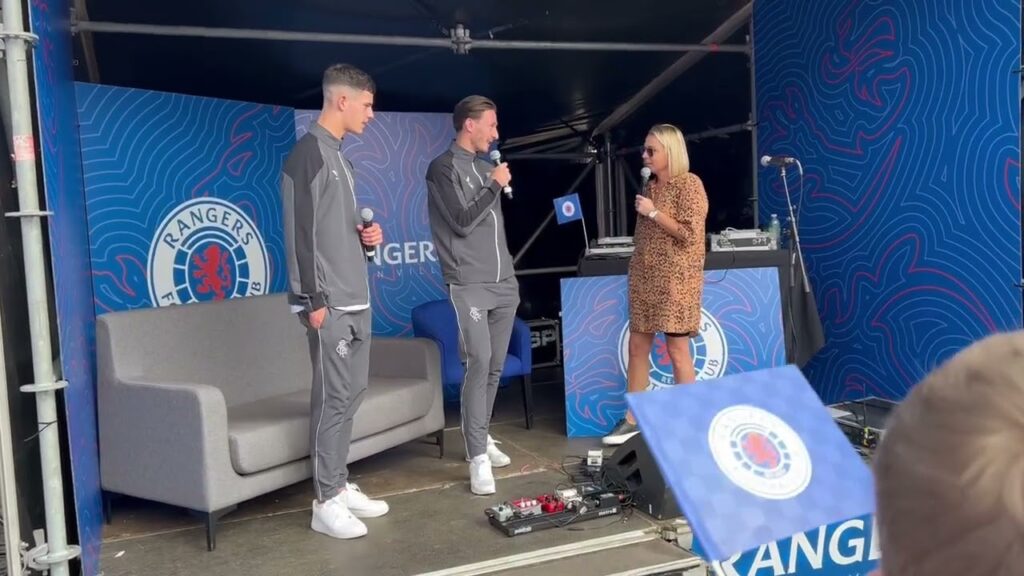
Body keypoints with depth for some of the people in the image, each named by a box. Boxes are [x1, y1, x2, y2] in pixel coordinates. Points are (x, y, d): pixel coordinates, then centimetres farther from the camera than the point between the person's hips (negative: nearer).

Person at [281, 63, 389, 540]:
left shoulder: (339, 158, 18)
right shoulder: (308, 154, -11)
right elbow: (302, 233, -17)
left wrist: (366, 236, 6)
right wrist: (314, 299, -20)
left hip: (356, 300, 10)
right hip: (329, 304, -10)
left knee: (351, 394, 12)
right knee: (333, 399, -5)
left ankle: (340, 486, 23)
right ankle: (325, 502, 5)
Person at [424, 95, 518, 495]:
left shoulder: (486, 167, 17)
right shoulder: (443, 168, -4)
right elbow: (462, 222, -13)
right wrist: (494, 185, -5)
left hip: (504, 284, 7)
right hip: (469, 286, -7)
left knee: (495, 367, 9)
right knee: (478, 364, -12)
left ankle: (480, 438, 23)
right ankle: (478, 457, -7)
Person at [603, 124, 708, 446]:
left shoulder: (689, 184, -8)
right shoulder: (652, 186, 15)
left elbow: (689, 234, -17)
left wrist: (653, 212, -14)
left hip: (675, 279, -8)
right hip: (644, 277, 8)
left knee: (677, 350, -3)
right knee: (637, 347, 7)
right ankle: (632, 419, 15)